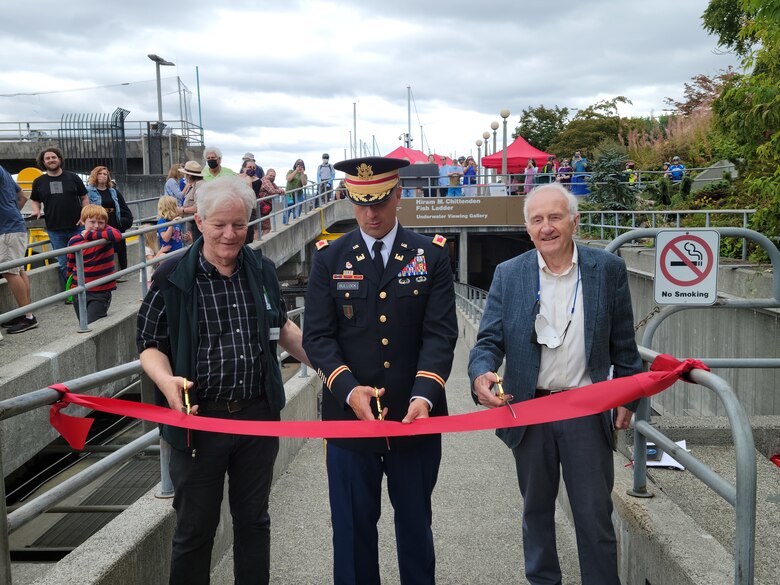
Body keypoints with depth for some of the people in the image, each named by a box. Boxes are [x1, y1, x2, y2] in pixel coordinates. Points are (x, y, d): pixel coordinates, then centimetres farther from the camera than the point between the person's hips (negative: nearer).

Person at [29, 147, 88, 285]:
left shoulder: (73, 178, 4)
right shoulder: (39, 182, 7)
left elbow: (84, 198, 8)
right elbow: (35, 200, 19)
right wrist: (36, 211, -3)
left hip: (76, 227, -1)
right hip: (54, 230, 1)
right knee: (63, 264, 5)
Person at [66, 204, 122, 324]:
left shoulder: (105, 233, -7)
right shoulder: (74, 241, -1)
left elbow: (117, 235, -31)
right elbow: (70, 265, 12)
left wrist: (91, 235, -23)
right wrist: (71, 286, 14)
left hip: (101, 292, -3)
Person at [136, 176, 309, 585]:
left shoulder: (262, 270, 4)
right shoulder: (172, 278, -8)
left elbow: (281, 327, 18)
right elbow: (151, 345, -2)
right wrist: (167, 381, -22)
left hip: (258, 415, 3)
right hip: (198, 418, -3)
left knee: (253, 520, 18)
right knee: (195, 528, 11)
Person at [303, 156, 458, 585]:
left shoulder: (432, 255, 1)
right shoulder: (329, 259, 2)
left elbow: (440, 334, -6)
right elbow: (318, 337, -3)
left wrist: (424, 395, -22)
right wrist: (349, 390, -20)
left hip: (415, 417, 0)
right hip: (349, 416, 0)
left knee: (415, 524, 16)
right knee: (353, 526, 10)